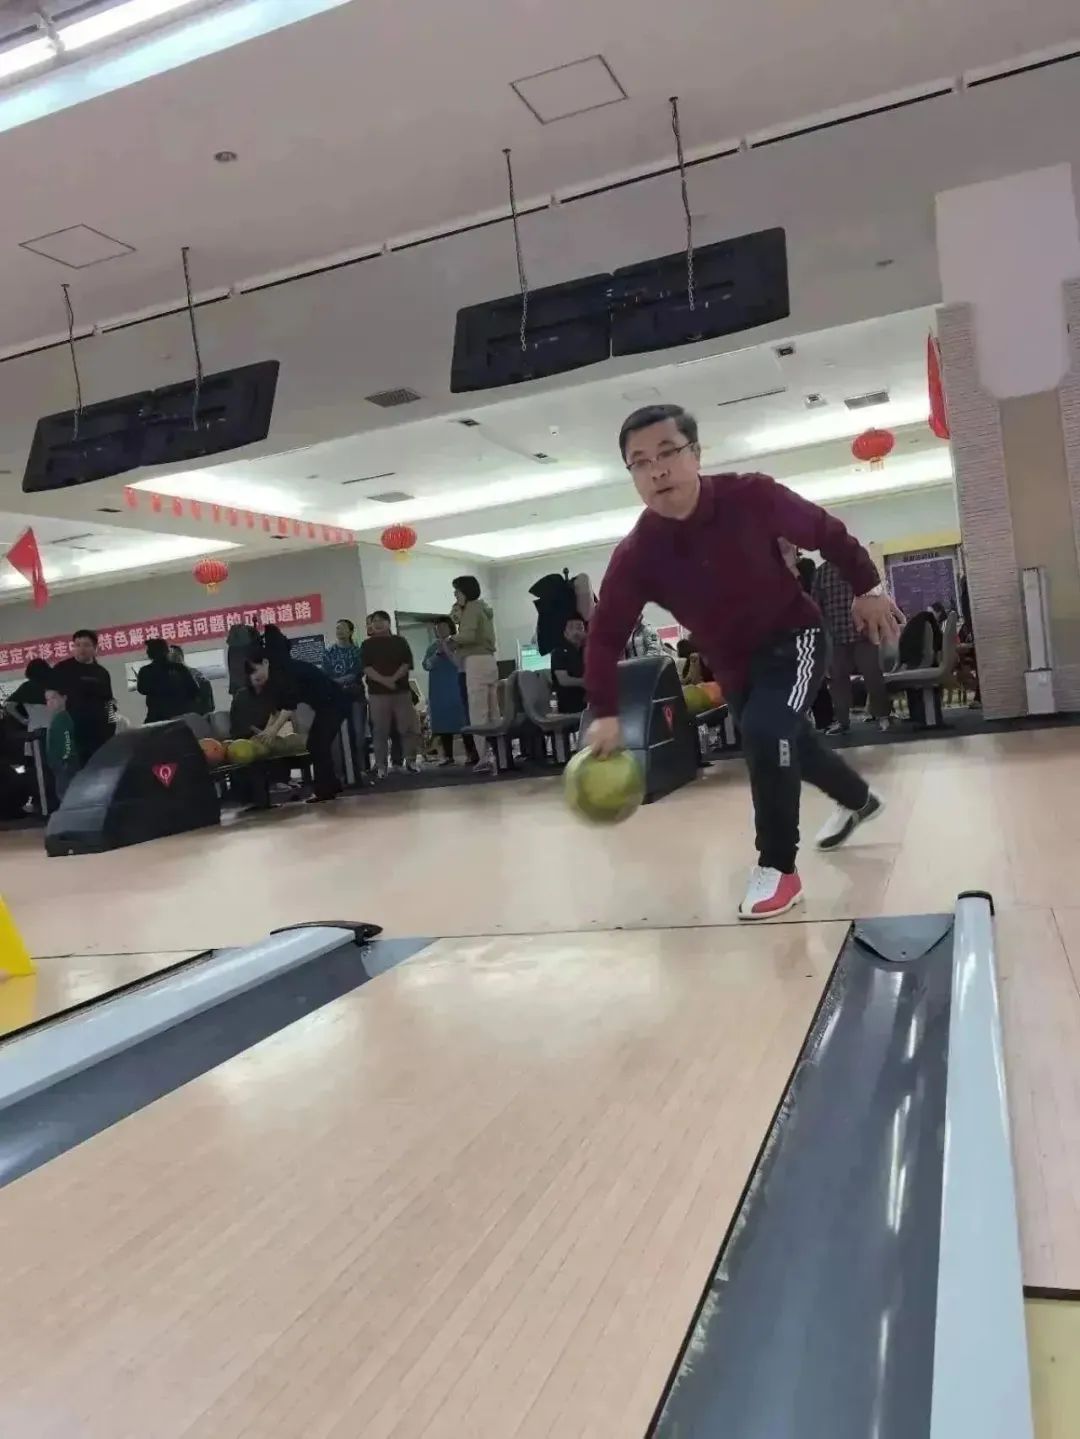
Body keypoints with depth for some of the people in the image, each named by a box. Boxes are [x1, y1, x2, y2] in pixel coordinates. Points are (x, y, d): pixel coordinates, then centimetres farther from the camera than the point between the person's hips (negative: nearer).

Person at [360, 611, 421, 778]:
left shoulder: (400, 642, 10)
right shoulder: (367, 645, 8)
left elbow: (406, 664, 0)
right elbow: (366, 668, -4)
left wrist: (393, 679, -16)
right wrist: (384, 681, -20)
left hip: (402, 690, 1)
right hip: (377, 692, -1)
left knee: (408, 727, -1)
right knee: (380, 731, -1)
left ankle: (411, 760, 11)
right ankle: (380, 766, 3)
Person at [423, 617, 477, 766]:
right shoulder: (432, 646, 12)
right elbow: (426, 665, 2)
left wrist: (447, 650, -16)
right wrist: (437, 653, -10)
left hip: (456, 686, -4)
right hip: (439, 689, 4)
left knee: (462, 719, -8)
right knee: (443, 720, 3)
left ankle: (472, 753, -6)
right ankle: (447, 755, 7)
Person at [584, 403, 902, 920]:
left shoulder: (751, 498, -26)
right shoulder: (636, 554, -22)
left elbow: (827, 533, -9)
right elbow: (606, 634, -16)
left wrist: (866, 589, -2)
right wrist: (605, 714, -24)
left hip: (794, 639, -4)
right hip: (734, 663, 4)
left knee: (765, 732, -29)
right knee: (786, 744, 23)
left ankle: (778, 868, -9)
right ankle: (857, 799, 58)